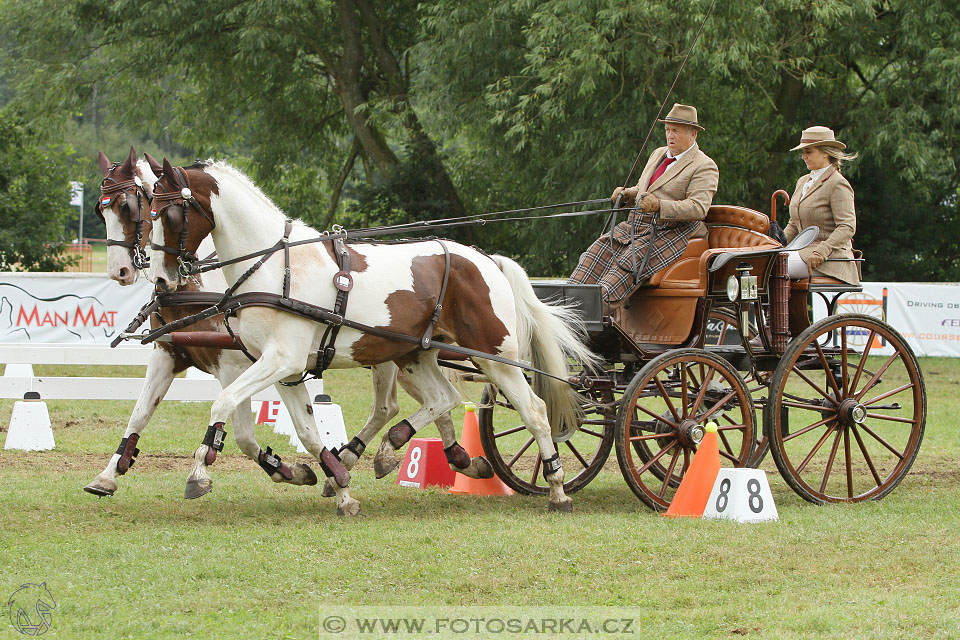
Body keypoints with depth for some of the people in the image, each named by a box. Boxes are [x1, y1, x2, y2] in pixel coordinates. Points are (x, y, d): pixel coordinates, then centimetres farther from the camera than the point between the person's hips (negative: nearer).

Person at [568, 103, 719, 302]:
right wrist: (627, 195, 7)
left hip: (670, 231, -8)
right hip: (635, 226, 8)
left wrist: (659, 205, -29)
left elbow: (698, 208, -17)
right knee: (597, 251, -15)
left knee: (629, 261, -30)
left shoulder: (705, 167, -4)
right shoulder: (658, 154, 23)